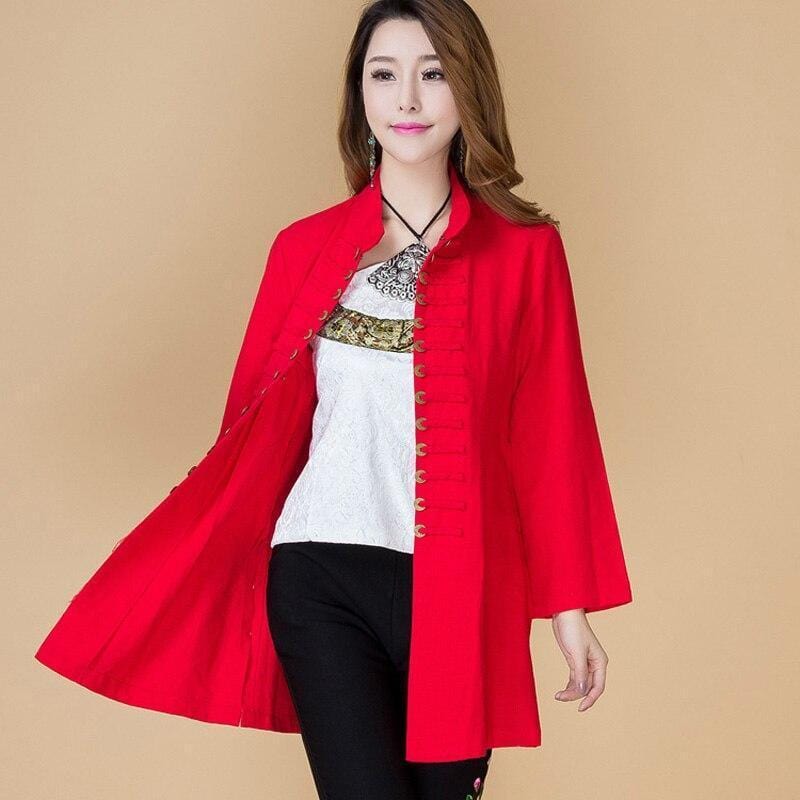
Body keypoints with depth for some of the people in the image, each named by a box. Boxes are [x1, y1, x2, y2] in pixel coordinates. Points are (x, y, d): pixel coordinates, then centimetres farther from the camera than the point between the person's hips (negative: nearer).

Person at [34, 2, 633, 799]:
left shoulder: (525, 250, 1)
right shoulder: (307, 249, 4)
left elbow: (553, 433, 3)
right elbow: (259, 425, 7)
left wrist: (570, 604, 3)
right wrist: (200, 571, 3)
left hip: (462, 587, 0)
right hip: (323, 580, 0)